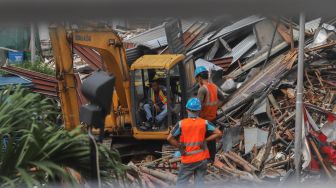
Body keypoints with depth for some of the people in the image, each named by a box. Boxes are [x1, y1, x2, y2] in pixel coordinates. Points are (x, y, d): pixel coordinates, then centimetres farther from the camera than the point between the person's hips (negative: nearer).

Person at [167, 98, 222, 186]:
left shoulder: (181, 123, -9)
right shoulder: (204, 123, -5)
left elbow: (169, 138, -12)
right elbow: (218, 133, -4)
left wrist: (179, 146, -1)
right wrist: (205, 140, 0)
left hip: (188, 159, -2)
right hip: (202, 159, 2)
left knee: (181, 182, 10)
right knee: (199, 182, 10)